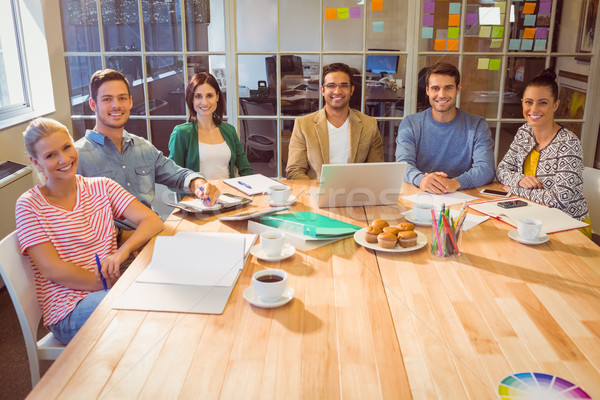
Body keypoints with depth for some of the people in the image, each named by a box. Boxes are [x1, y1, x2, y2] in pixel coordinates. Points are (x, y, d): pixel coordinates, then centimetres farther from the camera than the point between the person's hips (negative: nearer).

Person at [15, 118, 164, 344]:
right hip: (69, 312, -4)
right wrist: (111, 284, -18)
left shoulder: (101, 188, 10)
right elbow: (52, 270, -10)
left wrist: (123, 251, -22)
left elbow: (152, 220, -3)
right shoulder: (29, 205, 0)